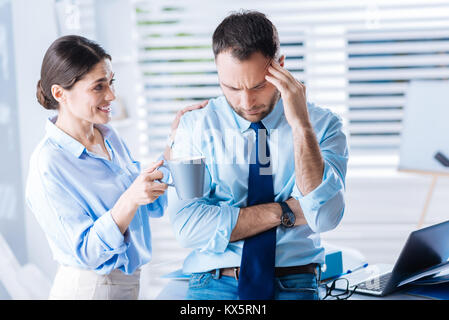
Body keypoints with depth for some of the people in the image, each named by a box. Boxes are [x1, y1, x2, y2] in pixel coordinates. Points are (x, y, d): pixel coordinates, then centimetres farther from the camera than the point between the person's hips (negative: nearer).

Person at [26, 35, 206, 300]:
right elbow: (86, 252, -22)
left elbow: (155, 206, 6)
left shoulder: (110, 137, 2)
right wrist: (130, 200, -36)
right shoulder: (48, 165, -21)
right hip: (86, 287, -7)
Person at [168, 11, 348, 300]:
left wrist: (301, 125, -17)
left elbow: (325, 217, -12)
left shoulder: (322, 124, 1)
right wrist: (284, 212, -8)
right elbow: (188, 227, -9)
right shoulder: (196, 126, 1)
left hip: (295, 287, 0)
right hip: (215, 285, 0)